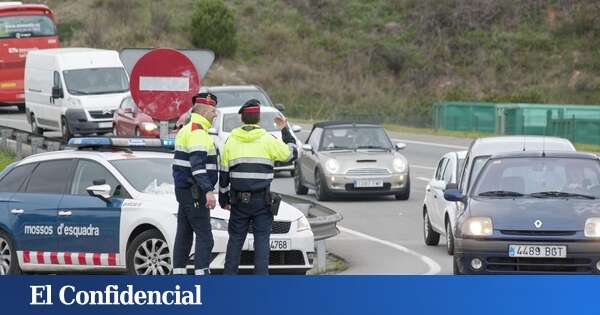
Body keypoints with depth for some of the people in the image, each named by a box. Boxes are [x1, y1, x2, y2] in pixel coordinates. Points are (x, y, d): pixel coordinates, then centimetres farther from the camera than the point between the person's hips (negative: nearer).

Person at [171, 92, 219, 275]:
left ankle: (178, 272, 12)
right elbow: (197, 165, -25)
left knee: (184, 233, 11)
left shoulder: (186, 130, 18)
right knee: (204, 236, -11)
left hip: (184, 190, 10)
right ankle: (202, 274, -17)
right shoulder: (198, 131, -15)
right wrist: (208, 190, -30)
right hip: (194, 192, -10)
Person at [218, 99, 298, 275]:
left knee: (235, 239, 8)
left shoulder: (231, 141, 4)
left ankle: (229, 276, 6)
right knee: (261, 240, 0)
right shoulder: (267, 141, -5)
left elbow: (224, 174, 8)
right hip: (262, 201, -2)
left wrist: (223, 199, 17)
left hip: (239, 201, 2)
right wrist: (285, 130, 18)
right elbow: (292, 153, 7)